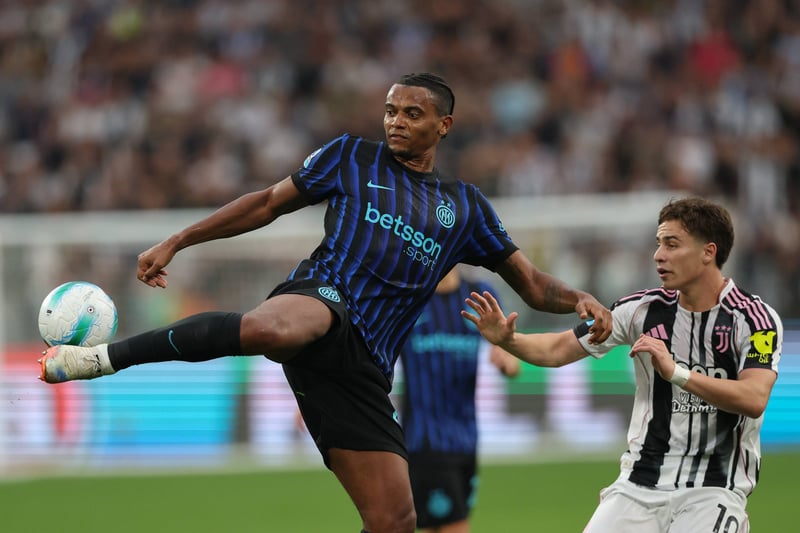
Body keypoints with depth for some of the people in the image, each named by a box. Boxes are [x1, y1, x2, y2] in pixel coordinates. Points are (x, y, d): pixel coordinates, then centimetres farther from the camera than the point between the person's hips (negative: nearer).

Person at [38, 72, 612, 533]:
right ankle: (104, 357, -36)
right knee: (269, 329, -44)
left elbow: (531, 283, 25)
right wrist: (176, 242, 17)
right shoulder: (354, 157, 16)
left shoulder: (464, 205, 23)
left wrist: (579, 298, 3)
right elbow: (269, 202, 22)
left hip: (364, 367, 4)